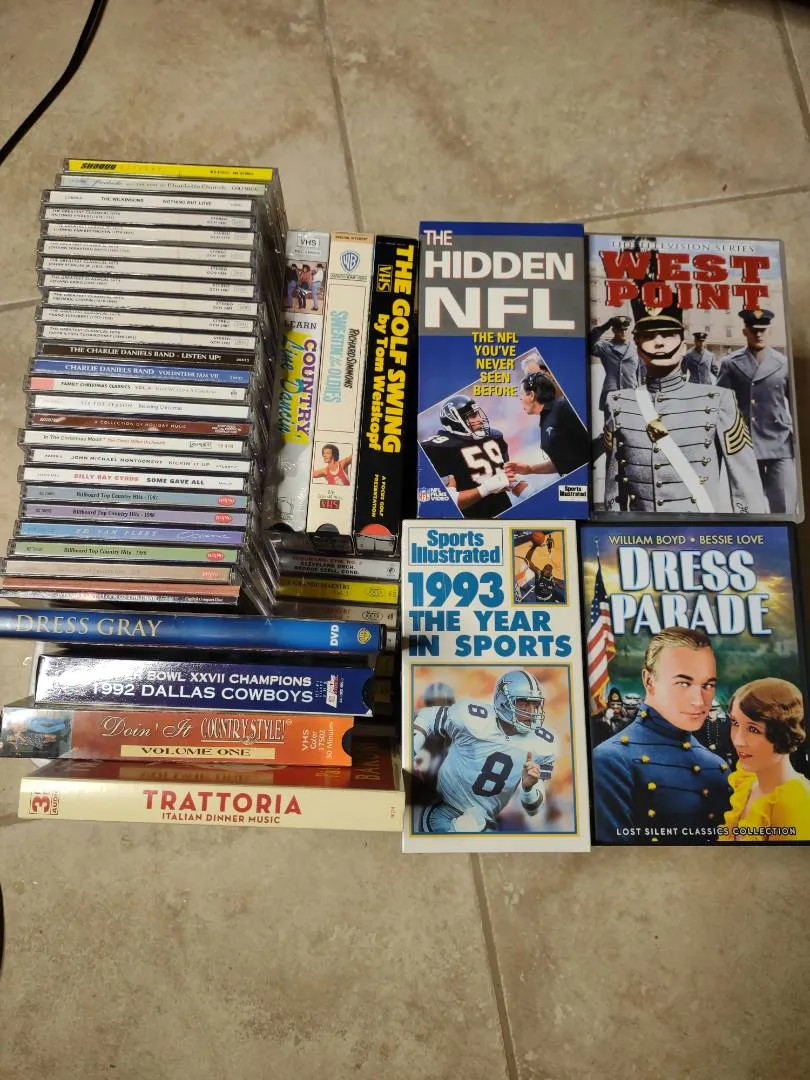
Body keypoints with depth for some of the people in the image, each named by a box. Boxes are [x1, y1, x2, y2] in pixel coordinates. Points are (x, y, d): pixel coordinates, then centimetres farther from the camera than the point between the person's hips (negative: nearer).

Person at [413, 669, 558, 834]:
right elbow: (426, 718, 0)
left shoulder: (542, 745, -8)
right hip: (444, 810, -3)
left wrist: (529, 786, -25)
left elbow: (532, 809, -2)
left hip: (484, 821, 3)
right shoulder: (473, 717, -19)